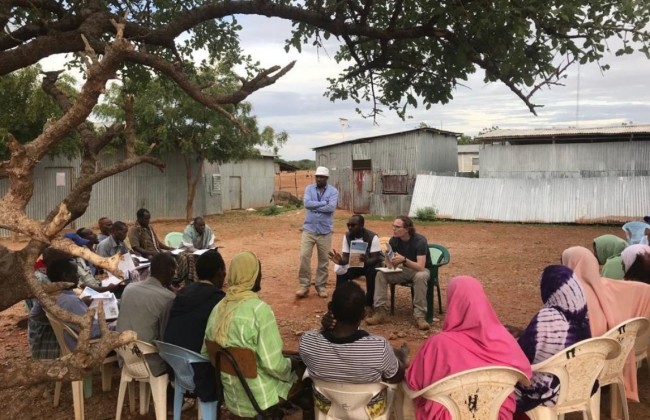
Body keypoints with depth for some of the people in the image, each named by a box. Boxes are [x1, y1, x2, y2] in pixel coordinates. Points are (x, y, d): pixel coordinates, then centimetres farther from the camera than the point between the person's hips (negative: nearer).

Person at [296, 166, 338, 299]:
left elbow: (331, 207, -18)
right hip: (309, 229, 1)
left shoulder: (333, 191, -2)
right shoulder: (309, 188, 3)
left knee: (323, 260, 7)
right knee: (304, 256, -6)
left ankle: (321, 286, 19)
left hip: (325, 231, -1)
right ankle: (304, 285, 6)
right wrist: (323, 203, -15)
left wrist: (314, 206, -14)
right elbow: (307, 203, -14)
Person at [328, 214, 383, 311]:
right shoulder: (347, 236, -12)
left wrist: (366, 261, -53)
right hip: (356, 263, 4)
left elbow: (375, 258, -30)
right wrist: (340, 261, -39)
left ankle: (368, 304, -21)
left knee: (372, 272, -36)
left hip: (371, 263, -4)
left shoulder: (372, 237, -25)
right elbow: (346, 257, -14)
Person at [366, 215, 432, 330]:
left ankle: (420, 315, -32)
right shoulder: (394, 240, -9)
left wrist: (404, 259, -48)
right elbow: (390, 265, -5)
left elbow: (420, 267, -34)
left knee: (420, 277, -40)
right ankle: (381, 311, -18)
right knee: (381, 274, -17)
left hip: (421, 270, -5)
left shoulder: (419, 241, -25)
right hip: (405, 270, 5)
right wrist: (391, 263, -29)